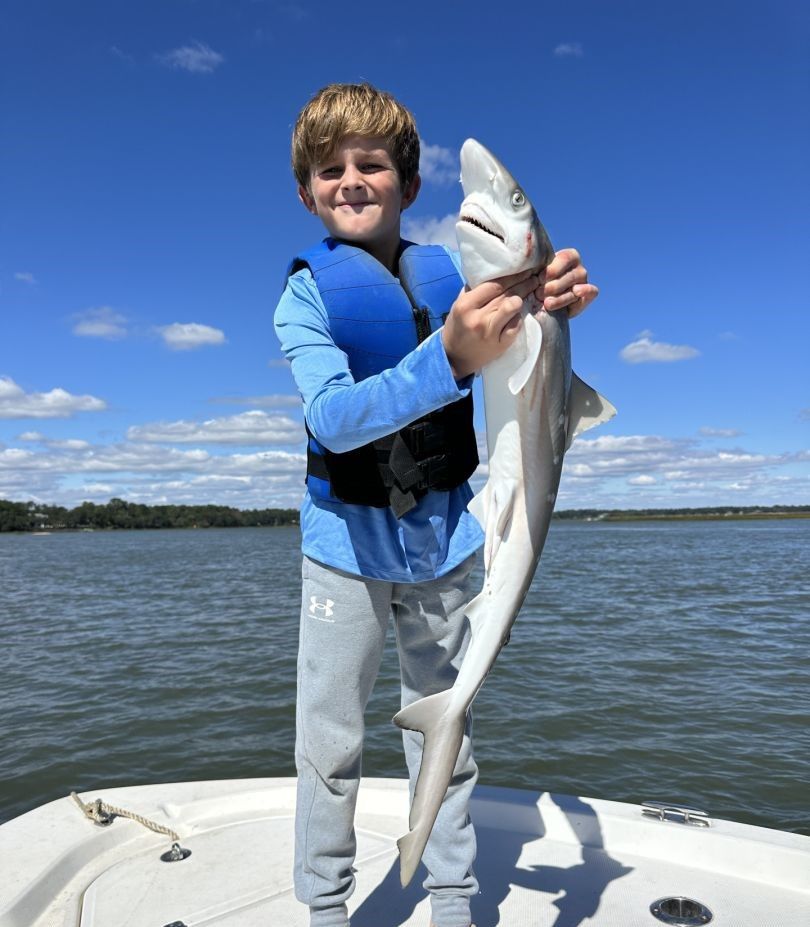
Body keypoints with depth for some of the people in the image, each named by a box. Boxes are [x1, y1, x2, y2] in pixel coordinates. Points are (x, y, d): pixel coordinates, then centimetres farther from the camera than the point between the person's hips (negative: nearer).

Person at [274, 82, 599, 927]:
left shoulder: (450, 277, 0)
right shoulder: (306, 293, -6)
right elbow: (331, 418, -23)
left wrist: (553, 307, -25)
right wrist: (448, 360, -40)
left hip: (442, 539, 2)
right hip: (345, 544, -1)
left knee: (445, 735, 14)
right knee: (329, 745, 6)